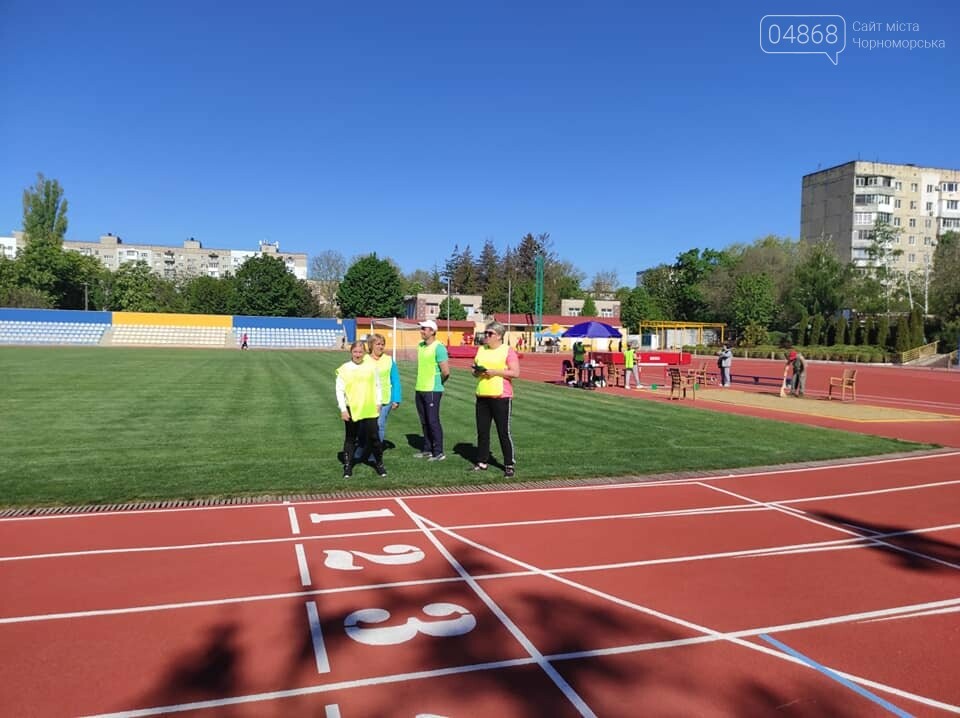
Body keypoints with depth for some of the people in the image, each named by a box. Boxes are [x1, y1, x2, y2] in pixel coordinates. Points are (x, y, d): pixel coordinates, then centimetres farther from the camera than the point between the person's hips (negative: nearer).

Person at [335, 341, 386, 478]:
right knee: (350, 439, 9)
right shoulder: (344, 369, -3)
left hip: (369, 409, 1)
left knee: (374, 437, 3)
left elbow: (377, 385, 11)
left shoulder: (371, 366, 2)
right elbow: (339, 390, -3)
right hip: (351, 409, -1)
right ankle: (348, 466, 17)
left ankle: (379, 464, 18)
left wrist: (378, 402, 7)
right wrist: (343, 409, -8)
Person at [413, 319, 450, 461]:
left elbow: (446, 372, -17)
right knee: (424, 422, 13)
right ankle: (427, 450, 23)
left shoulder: (439, 348, -15)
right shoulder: (420, 346, 10)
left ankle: (438, 453, 5)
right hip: (419, 389, 8)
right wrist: (421, 383, 15)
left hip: (432, 391, -8)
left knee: (433, 421, -3)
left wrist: (437, 383, -2)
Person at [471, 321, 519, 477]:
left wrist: (495, 372, -19)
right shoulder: (481, 350, 13)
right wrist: (477, 371, -4)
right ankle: (482, 462, 22)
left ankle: (509, 465, 6)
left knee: (504, 432, -2)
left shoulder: (508, 351, -6)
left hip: (501, 397, -6)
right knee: (482, 431, 11)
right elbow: (475, 370, 19)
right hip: (482, 396, 6)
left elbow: (515, 372, -13)